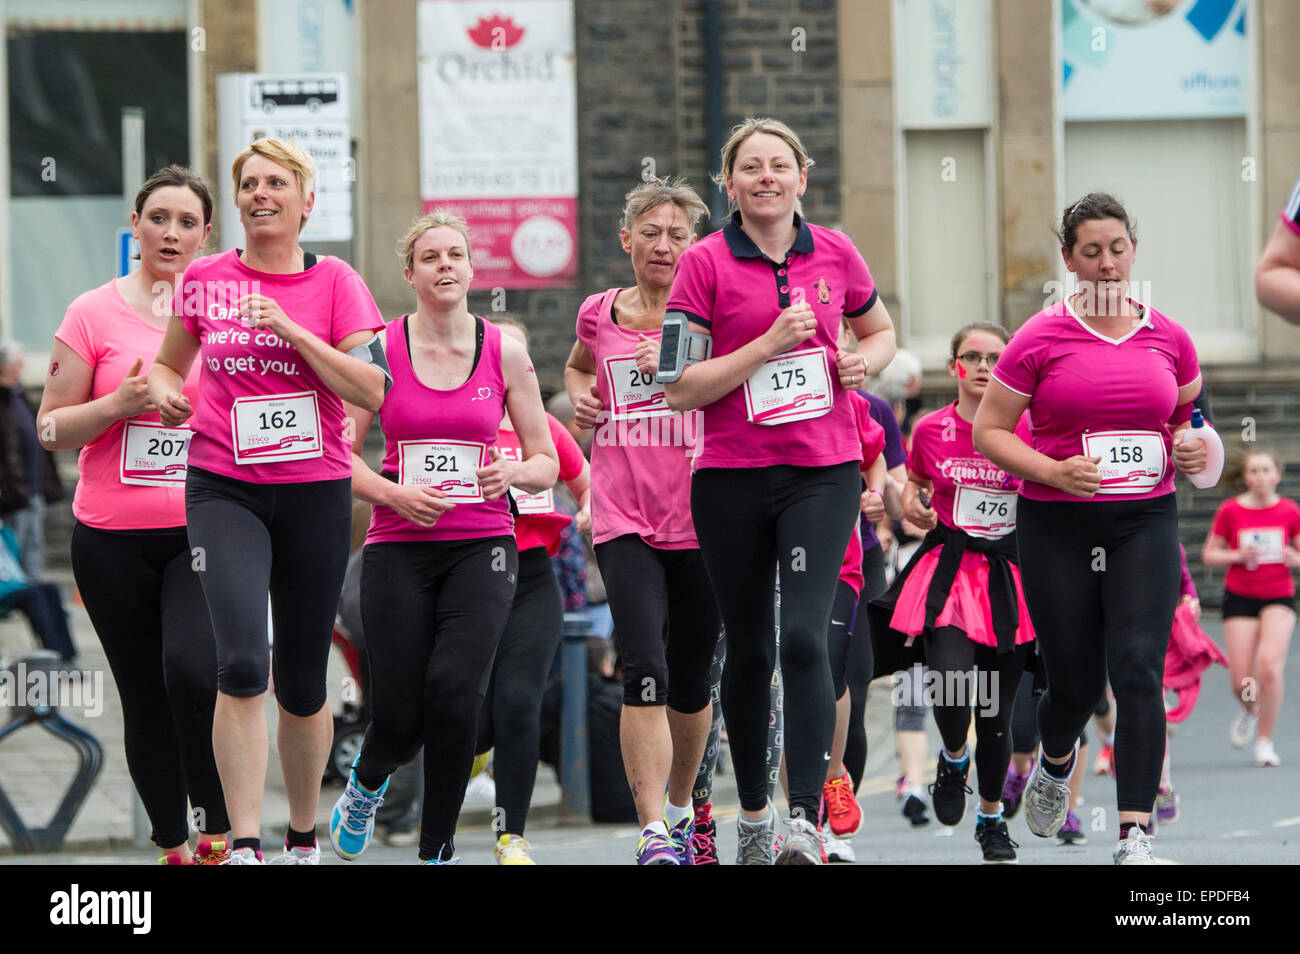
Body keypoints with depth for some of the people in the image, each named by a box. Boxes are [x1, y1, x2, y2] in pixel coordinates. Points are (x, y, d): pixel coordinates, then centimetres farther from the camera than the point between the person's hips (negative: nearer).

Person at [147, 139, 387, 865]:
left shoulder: (335, 283, 1)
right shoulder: (205, 280, 5)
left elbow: (372, 390, -10)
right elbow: (169, 363, 21)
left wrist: (290, 328, -16)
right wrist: (165, 391, -2)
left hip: (315, 491, 0)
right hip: (224, 490, 0)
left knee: (302, 685, 8)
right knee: (242, 662, -21)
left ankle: (304, 839, 28)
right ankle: (244, 846, -21)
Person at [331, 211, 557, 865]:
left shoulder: (504, 353, 5)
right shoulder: (381, 350, 2)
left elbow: (546, 463, 10)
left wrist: (512, 473, -12)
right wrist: (393, 493, -13)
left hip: (480, 546, 0)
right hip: (399, 548, 0)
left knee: (454, 687, -22)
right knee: (399, 717, -5)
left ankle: (439, 849, -7)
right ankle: (367, 783, 34)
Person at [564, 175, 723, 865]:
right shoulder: (599, 315, 11)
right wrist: (580, 395, 12)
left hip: (700, 520, 0)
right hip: (624, 520, 0)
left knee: (691, 680, 10)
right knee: (644, 670, -17)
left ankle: (681, 809, 34)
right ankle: (653, 833, -22)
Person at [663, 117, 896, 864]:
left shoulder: (833, 253, 6)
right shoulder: (706, 263, -3)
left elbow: (881, 330, 24)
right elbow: (680, 389, -8)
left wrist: (864, 362, 1)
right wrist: (769, 343, -16)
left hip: (824, 472, 0)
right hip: (732, 479, 0)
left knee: (804, 638, -16)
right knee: (749, 650, 8)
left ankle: (807, 820, -19)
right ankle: (753, 812, 26)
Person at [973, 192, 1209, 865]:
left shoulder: (1169, 339, 6)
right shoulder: (1042, 338, -3)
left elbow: (1189, 416, 22)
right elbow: (989, 429, 0)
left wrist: (1191, 450, -1)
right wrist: (1054, 471, -15)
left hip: (1145, 522, 1)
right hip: (1057, 525, -1)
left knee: (1138, 669, -15)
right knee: (1076, 682, 4)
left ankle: (1135, 835, -16)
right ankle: (1055, 766, 41)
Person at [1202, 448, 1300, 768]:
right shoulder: (1230, 510, -2)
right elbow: (1209, 554, 3)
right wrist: (1238, 556, -15)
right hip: (1240, 597, 0)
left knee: (1269, 664, -22)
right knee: (1242, 683, -5)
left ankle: (1265, 740, -5)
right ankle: (1250, 710, 34)